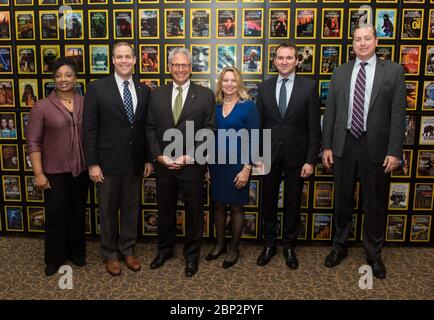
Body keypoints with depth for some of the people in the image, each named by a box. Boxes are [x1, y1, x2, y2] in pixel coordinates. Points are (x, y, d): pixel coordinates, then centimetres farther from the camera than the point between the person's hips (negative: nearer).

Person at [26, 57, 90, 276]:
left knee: (77, 212, 15)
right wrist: (38, 173, -11)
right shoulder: (42, 107, -6)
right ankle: (55, 258, 26)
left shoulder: (85, 104, 1)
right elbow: (33, 142, -6)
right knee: (56, 214, 7)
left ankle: (77, 252, 33)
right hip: (55, 171, -2)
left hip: (81, 169, 2)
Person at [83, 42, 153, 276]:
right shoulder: (97, 88, -6)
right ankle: (110, 254, 29)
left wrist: (148, 159, 6)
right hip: (108, 161, -3)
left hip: (135, 162, 3)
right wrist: (92, 164, -10)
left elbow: (146, 128, 9)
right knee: (108, 211, 11)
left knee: (131, 209, 14)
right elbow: (89, 129, -7)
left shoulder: (143, 90, 6)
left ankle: (128, 250, 32)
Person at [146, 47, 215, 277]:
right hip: (163, 165, 3)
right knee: (165, 210, 16)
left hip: (192, 165, -2)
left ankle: (191, 256, 28)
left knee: (194, 212, 9)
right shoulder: (157, 94, 6)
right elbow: (151, 129, 5)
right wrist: (159, 156, -8)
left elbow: (209, 131, -5)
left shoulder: (205, 95, -1)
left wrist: (189, 157, -13)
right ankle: (164, 249, 36)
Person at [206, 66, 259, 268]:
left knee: (236, 207, 6)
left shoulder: (248, 106, -7)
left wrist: (247, 168, -15)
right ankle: (220, 243, 30)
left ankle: (234, 249, 22)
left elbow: (253, 139, -9)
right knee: (218, 205, 12)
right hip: (216, 162, 4)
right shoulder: (215, 106, 6)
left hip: (237, 162, -4)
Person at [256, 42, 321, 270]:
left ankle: (289, 247, 27)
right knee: (268, 202, 11)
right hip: (270, 154, 2)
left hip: (296, 154, -2)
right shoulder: (264, 88, 4)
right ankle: (269, 244, 29)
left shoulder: (309, 87, -3)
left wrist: (311, 160, -9)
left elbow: (314, 127, -4)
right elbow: (258, 124, 5)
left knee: (292, 203, 10)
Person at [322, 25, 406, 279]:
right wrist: (327, 146, 1)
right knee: (343, 200, 14)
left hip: (376, 146, -2)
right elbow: (331, 112, 6)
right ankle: (340, 246, 32)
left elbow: (398, 114, -4)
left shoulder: (393, 71, 0)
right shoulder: (340, 72, 7)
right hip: (344, 144, 2)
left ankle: (374, 254, 28)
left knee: (375, 203, 9)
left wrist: (394, 151, -10)